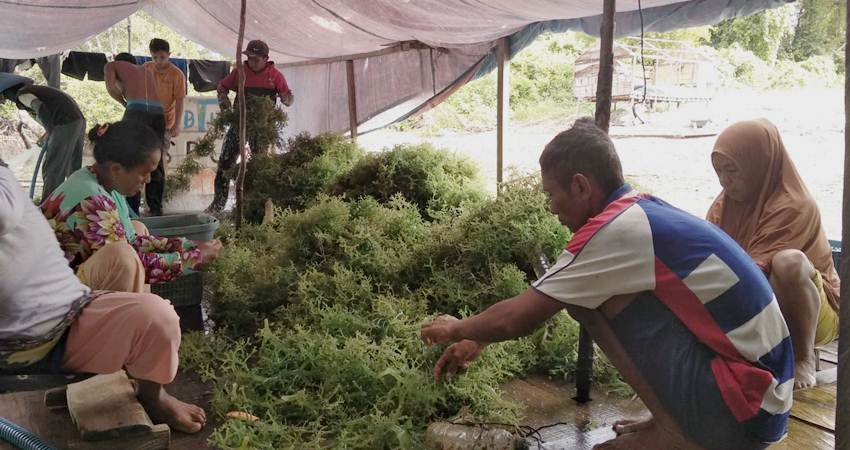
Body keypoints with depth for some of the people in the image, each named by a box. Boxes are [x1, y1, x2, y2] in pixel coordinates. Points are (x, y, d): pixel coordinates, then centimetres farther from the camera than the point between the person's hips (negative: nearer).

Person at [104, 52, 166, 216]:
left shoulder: (112, 65, 21)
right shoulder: (147, 71, 34)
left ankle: (133, 211, -1)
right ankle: (156, 209, 15)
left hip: (137, 111, -4)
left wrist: (125, 103, 16)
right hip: (158, 112, 4)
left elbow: (111, 87, 2)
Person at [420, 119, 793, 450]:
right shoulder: (642, 212, 9)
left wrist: (457, 329, 7)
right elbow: (542, 302, 18)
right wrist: (478, 340, 22)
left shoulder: (616, 229, -20)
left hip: (739, 411, -9)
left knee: (593, 301, -10)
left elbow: (515, 319, -13)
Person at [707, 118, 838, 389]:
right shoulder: (724, 205, 0)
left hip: (814, 315, -7)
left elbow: (757, 270, -31)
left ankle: (803, 357, -16)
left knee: (789, 261, -38)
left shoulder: (794, 206, -21)